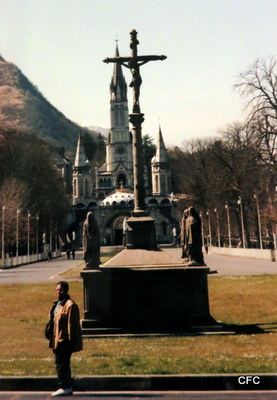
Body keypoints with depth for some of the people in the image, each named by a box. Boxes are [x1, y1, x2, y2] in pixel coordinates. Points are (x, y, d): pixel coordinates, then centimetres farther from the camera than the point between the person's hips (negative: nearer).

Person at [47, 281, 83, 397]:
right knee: (63, 363, 14)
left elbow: (72, 325, -17)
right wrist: (51, 338, 18)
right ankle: (68, 387, 23)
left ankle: (64, 387, 4)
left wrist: (71, 340, -18)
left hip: (64, 341, -10)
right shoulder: (57, 304, 15)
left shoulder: (70, 305, -15)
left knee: (61, 363, -6)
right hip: (57, 340, 10)